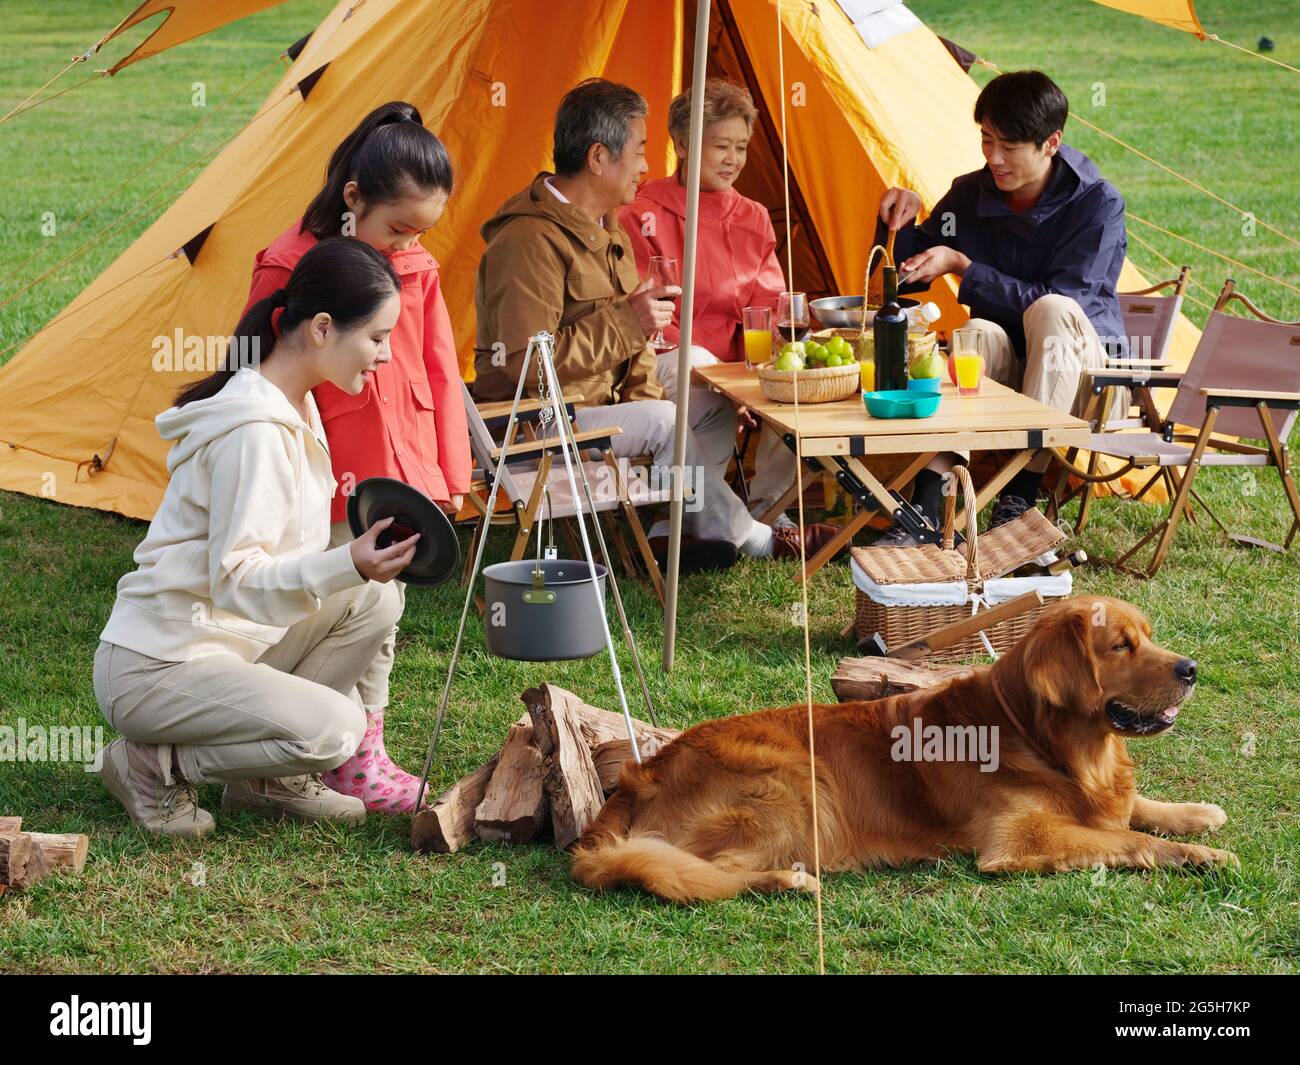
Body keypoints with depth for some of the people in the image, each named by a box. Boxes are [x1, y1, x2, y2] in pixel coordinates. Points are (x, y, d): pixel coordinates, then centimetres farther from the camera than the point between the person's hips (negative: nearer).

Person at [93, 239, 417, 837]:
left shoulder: (295, 407, 8)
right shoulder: (254, 430, -23)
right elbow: (235, 582, -27)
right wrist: (347, 566, -39)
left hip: (222, 643, 10)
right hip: (152, 668, -10)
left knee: (375, 599, -1)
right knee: (332, 729, -25)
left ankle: (266, 779, 7)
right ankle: (151, 764, -4)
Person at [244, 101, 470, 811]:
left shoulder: (419, 269, 7)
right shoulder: (290, 266, -11)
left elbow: (440, 374, 13)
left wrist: (449, 473, 13)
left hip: (404, 473, 6)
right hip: (331, 483, -6)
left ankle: (365, 747, 23)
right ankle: (348, 761, 7)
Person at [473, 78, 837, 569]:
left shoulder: (605, 231, 13)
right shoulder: (528, 242, -21)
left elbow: (629, 346, 20)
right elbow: (524, 363, -29)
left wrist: (645, 398, 0)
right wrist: (625, 320, -24)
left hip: (599, 402, 10)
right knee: (665, 421, -25)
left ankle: (669, 532, -7)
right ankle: (749, 539, -7)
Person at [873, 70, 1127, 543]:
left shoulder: (1097, 204, -14)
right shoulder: (970, 194, -1)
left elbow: (1054, 304, -22)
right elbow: (905, 279, 8)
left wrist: (962, 266, -24)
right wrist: (902, 223, -13)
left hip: (1079, 372, -3)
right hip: (1002, 368, 3)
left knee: (1051, 311, -34)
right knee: (980, 333, -31)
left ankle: (1020, 499, -36)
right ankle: (924, 509, -39)